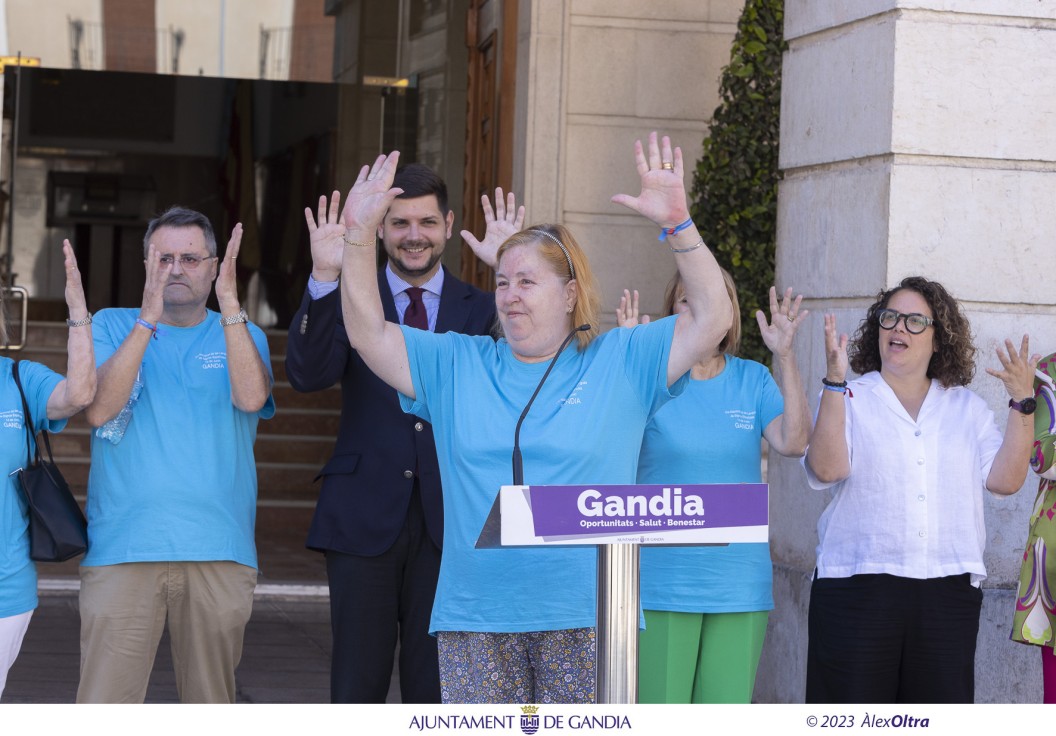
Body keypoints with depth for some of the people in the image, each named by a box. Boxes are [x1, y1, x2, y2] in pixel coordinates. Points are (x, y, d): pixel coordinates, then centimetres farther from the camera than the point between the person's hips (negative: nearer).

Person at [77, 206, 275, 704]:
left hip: (219, 551, 1)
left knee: (211, 702, 6)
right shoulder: (114, 326, 9)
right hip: (123, 547, -1)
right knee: (103, 704, -9)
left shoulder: (241, 335, 12)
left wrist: (230, 303, -17)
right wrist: (149, 317, -16)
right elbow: (99, 409, -9)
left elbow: (251, 398, -11)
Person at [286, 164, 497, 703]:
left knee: (435, 688, 5)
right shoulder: (348, 301, 5)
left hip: (448, 520, 1)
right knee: (357, 684, 3)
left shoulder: (480, 309, 8)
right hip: (364, 517, -1)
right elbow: (307, 375, -12)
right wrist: (324, 278, -23)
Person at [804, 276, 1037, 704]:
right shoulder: (849, 399, 7)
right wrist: (834, 380, -16)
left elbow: (1005, 480, 4)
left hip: (949, 590, 3)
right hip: (858, 587, -2)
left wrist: (1022, 403, -4)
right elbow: (825, 469, -11)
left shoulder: (967, 408, 16)